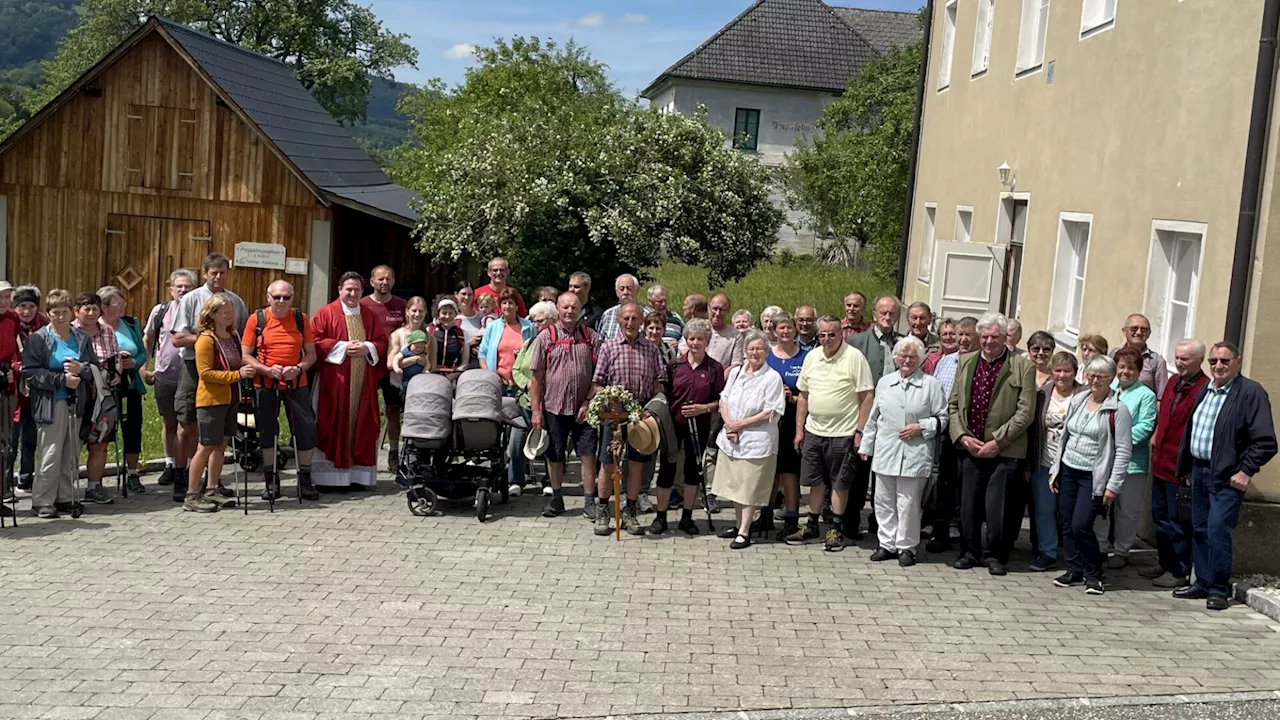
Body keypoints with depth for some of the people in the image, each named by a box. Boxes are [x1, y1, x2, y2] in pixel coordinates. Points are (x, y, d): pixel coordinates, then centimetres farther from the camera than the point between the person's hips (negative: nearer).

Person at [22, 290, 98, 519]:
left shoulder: (82, 338, 12)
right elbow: (30, 372, -8)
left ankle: (65, 497, 18)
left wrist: (80, 369, -10)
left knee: (71, 455, 8)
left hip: (76, 403, 5)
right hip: (51, 404, -4)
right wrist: (62, 380, -16)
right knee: (50, 455, -7)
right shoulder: (38, 339, -1)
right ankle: (42, 502, 1)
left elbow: (96, 368, 12)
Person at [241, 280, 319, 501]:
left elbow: (311, 354, 6)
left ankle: (305, 479, 12)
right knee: (267, 431, 7)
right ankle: (270, 480, 20)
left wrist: (298, 368, -13)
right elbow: (245, 356, -2)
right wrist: (268, 370, -16)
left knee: (306, 429, -2)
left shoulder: (301, 318, 3)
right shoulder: (256, 319, -1)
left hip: (296, 383, 1)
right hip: (265, 384, -1)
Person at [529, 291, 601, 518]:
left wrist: (589, 402, -5)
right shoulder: (545, 337, 2)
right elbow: (536, 377, 0)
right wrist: (535, 410, -5)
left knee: (588, 455, -1)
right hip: (554, 407, 0)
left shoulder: (591, 337, 4)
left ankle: (589, 501, 8)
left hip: (583, 408, 0)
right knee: (555, 456, 10)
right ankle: (556, 499, 23)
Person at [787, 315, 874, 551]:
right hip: (813, 431, 5)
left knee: (840, 482, 5)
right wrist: (799, 430, 10)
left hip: (842, 433, -5)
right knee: (816, 481, 13)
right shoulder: (811, 357, 7)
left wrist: (860, 431, -14)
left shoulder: (854, 357, -10)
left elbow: (866, 397, -10)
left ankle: (836, 529, 16)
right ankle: (811, 526, 24)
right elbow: (803, 396, 13)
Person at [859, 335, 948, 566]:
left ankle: (906, 547, 11)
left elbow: (942, 418, 2)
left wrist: (921, 427, -12)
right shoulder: (884, 382, 12)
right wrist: (866, 445, 16)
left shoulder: (931, 385, 0)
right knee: (884, 501, 9)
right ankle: (887, 544, 20)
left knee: (908, 503, -1)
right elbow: (873, 418, 17)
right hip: (885, 452, 4)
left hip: (915, 454, -4)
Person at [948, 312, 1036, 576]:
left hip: (1004, 450, -4)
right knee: (968, 504, 8)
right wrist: (962, 436, -3)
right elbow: (954, 404, 12)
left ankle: (994, 555, 14)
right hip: (969, 447, 4)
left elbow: (1025, 412, -7)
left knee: (996, 506, -3)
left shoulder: (1022, 366, -3)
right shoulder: (966, 362, 11)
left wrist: (997, 441, -11)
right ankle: (970, 552, 22)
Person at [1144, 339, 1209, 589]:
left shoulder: (1205, 389, -17)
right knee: (1160, 517, 18)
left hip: (1182, 469, -8)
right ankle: (1165, 563, 31)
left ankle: (1179, 573, 13)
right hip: (1161, 463, 8)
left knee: (1178, 522, 2)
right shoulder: (1173, 383, 10)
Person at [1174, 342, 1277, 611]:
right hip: (1199, 471, 7)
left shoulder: (1252, 393, -10)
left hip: (1227, 477, -7)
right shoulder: (1204, 391, 13)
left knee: (1217, 531, -10)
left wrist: (1246, 471, -16)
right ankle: (1202, 583, 21)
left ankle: (1219, 589, 3)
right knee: (1199, 530, 11)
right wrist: (1187, 467, 18)